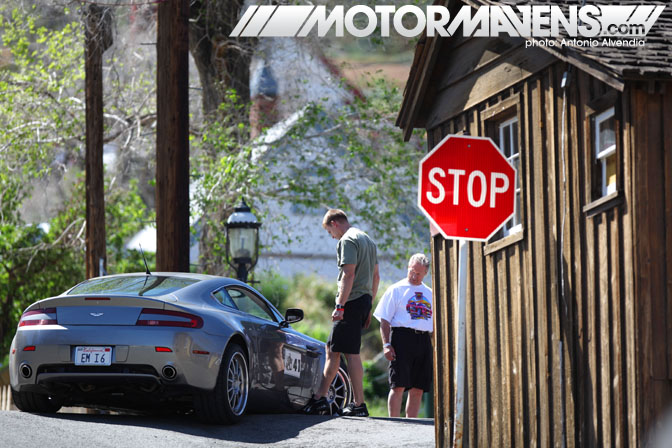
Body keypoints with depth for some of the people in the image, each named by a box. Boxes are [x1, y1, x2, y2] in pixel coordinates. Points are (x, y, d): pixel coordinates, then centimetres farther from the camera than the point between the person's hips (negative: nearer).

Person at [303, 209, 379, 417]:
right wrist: (368, 307, 25)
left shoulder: (347, 241, -10)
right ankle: (320, 398, 12)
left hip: (352, 301, -10)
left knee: (351, 353, -7)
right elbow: (375, 277, 23)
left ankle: (359, 404, -7)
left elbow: (349, 274, -19)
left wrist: (340, 306, -20)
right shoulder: (368, 240, 21)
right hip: (364, 301, 10)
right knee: (332, 349, 12)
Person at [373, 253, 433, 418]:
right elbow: (385, 320, 1)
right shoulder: (396, 290, 6)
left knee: (418, 389, 3)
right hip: (402, 338, -5)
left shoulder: (429, 294, 21)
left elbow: (435, 323, 25)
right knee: (398, 385, -12)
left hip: (424, 341, 5)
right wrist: (386, 345, -10)